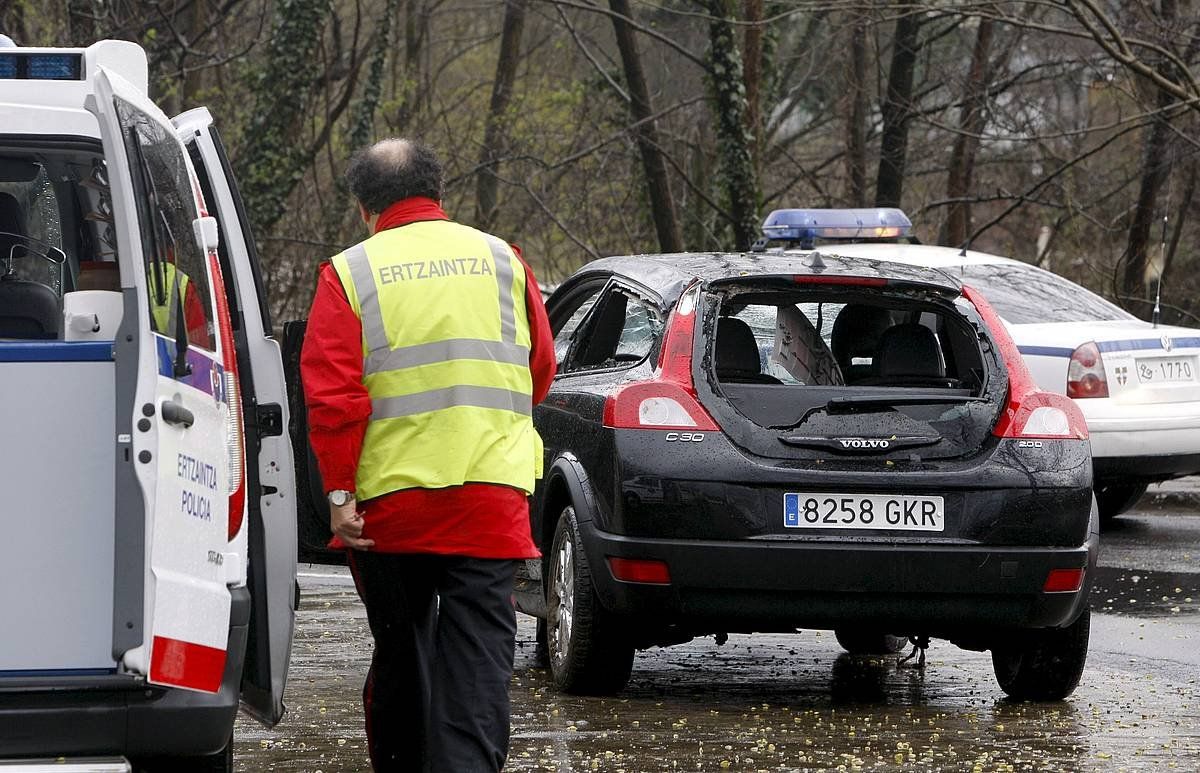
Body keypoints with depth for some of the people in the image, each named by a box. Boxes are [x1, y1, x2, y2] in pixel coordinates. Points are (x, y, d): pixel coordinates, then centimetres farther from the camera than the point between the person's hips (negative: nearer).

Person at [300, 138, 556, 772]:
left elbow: (331, 396, -9)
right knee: (478, 651, -4)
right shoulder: (501, 260, 8)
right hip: (491, 494, 1)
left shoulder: (349, 273, -1)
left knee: (400, 648, 14)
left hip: (389, 503, 0)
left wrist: (338, 492, -6)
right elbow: (540, 373, 16)